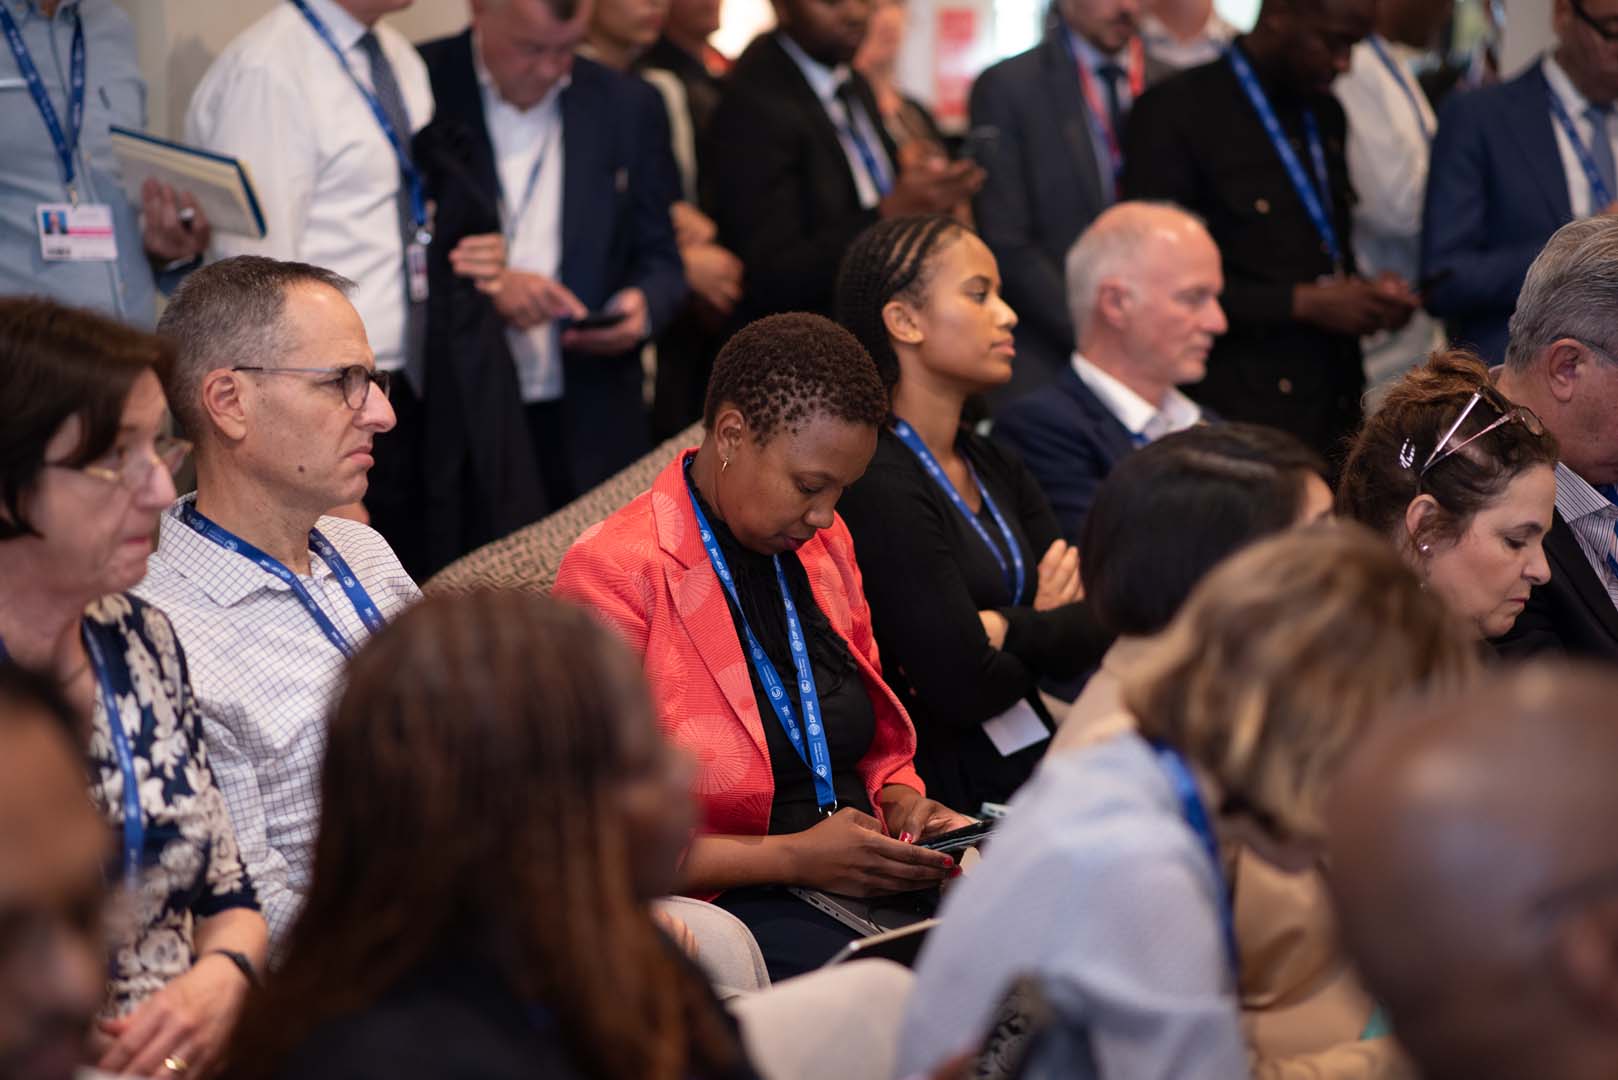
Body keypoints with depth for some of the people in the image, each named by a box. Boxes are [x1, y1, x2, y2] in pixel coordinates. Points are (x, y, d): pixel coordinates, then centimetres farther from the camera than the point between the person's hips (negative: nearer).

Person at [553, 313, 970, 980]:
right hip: (716, 903, -7)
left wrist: (901, 803, 3)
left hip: (858, 874, 7)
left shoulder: (822, 543, 15)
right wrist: (794, 858, -19)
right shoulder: (615, 575, -9)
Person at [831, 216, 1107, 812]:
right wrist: (1044, 632, 1)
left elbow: (1104, 624, 5)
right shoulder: (876, 487, -14)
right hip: (949, 802, -8)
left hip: (1034, 764, 8)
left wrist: (1007, 631, -14)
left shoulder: (994, 466, 15)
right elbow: (966, 687, -19)